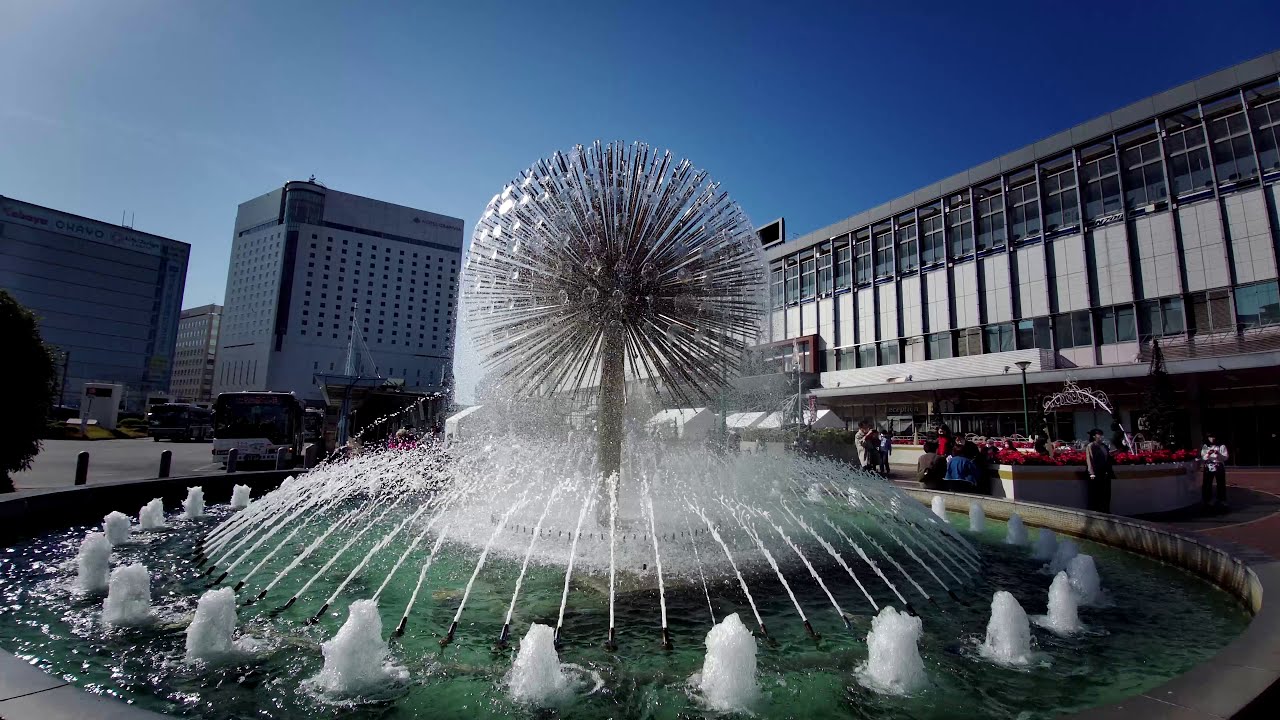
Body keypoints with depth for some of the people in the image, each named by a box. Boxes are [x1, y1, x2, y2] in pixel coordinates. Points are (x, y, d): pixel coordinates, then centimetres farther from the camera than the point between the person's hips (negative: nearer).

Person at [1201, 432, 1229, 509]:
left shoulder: (1221, 446, 1)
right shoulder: (1204, 447, 5)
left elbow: (1226, 457, -4)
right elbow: (1203, 458, 1)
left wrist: (1218, 454, -23)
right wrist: (1208, 454, -18)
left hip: (1219, 468, 0)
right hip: (1208, 468, 0)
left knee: (1221, 485, 2)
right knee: (1207, 485, -1)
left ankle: (1221, 501, 13)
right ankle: (1206, 501, 6)